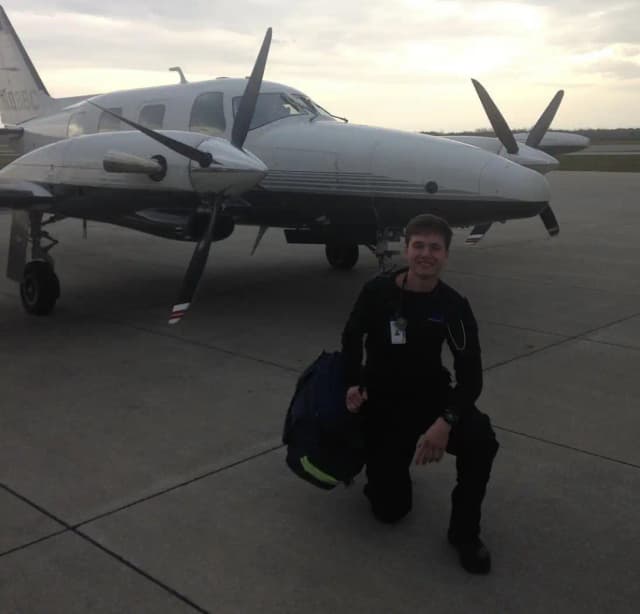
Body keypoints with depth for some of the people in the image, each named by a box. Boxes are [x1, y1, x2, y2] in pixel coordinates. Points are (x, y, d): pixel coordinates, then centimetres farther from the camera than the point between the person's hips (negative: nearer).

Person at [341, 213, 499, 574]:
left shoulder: (454, 307, -14)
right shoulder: (378, 292, -14)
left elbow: (471, 376, -17)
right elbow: (352, 339, 5)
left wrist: (445, 421, -33)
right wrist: (353, 384, -9)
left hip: (432, 397, 0)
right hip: (383, 404, 0)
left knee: (481, 439, -32)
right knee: (390, 510, -2)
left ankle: (464, 530, -8)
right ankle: (386, 466, 35)